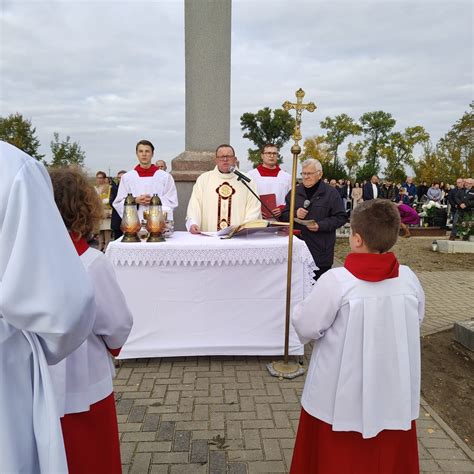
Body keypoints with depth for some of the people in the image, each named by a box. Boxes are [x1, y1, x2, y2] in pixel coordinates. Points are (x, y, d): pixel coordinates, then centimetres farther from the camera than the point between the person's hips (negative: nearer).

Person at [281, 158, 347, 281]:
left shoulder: (331, 193, 0)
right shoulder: (295, 192, 12)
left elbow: (341, 217, -3)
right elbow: (284, 215, 13)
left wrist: (320, 226, -16)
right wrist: (295, 214, -9)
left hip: (320, 249, -3)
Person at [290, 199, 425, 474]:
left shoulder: (336, 280, -23)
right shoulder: (408, 278, -10)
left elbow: (307, 327, -17)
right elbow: (416, 321, 7)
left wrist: (301, 309, 4)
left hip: (342, 394, -4)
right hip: (394, 392, 4)